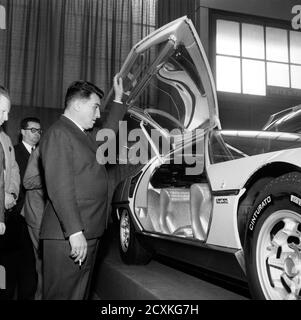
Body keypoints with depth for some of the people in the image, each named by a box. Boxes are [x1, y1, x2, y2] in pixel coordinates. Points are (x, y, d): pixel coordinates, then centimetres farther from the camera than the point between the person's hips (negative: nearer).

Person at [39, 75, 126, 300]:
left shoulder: (83, 136, 18)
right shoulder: (58, 134, -12)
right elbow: (60, 188, -20)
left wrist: (118, 100, 35)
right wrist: (75, 232, -24)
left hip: (87, 234, 10)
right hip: (68, 238, -10)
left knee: (80, 293, 17)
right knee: (64, 295, -2)